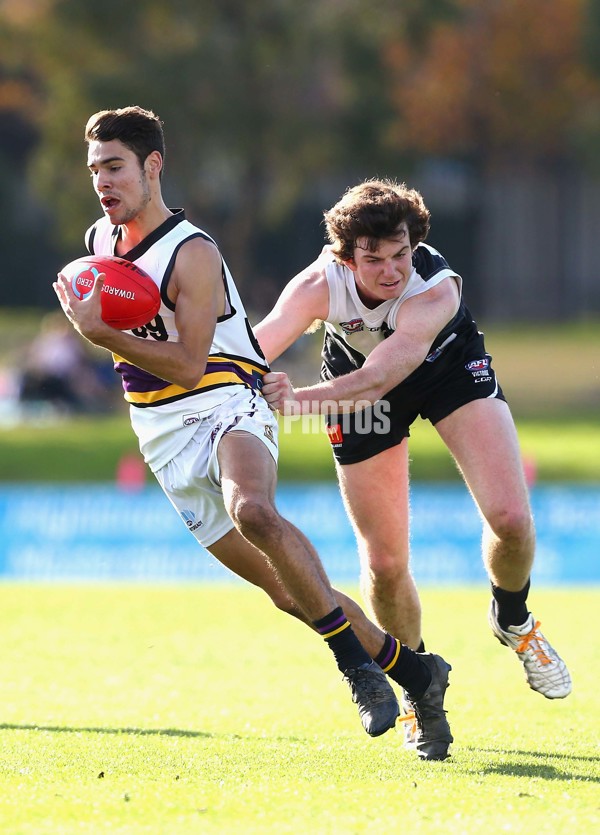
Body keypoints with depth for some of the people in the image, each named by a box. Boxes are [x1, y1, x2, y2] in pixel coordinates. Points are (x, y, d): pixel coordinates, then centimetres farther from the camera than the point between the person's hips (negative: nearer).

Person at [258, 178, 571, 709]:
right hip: (357, 377, 1)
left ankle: (513, 621, 17)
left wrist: (297, 399, -67)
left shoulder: (436, 290, -39)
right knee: (383, 564, -4)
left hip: (450, 367, -1)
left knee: (510, 517, -17)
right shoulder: (321, 284, -33)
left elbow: (377, 379, -52)